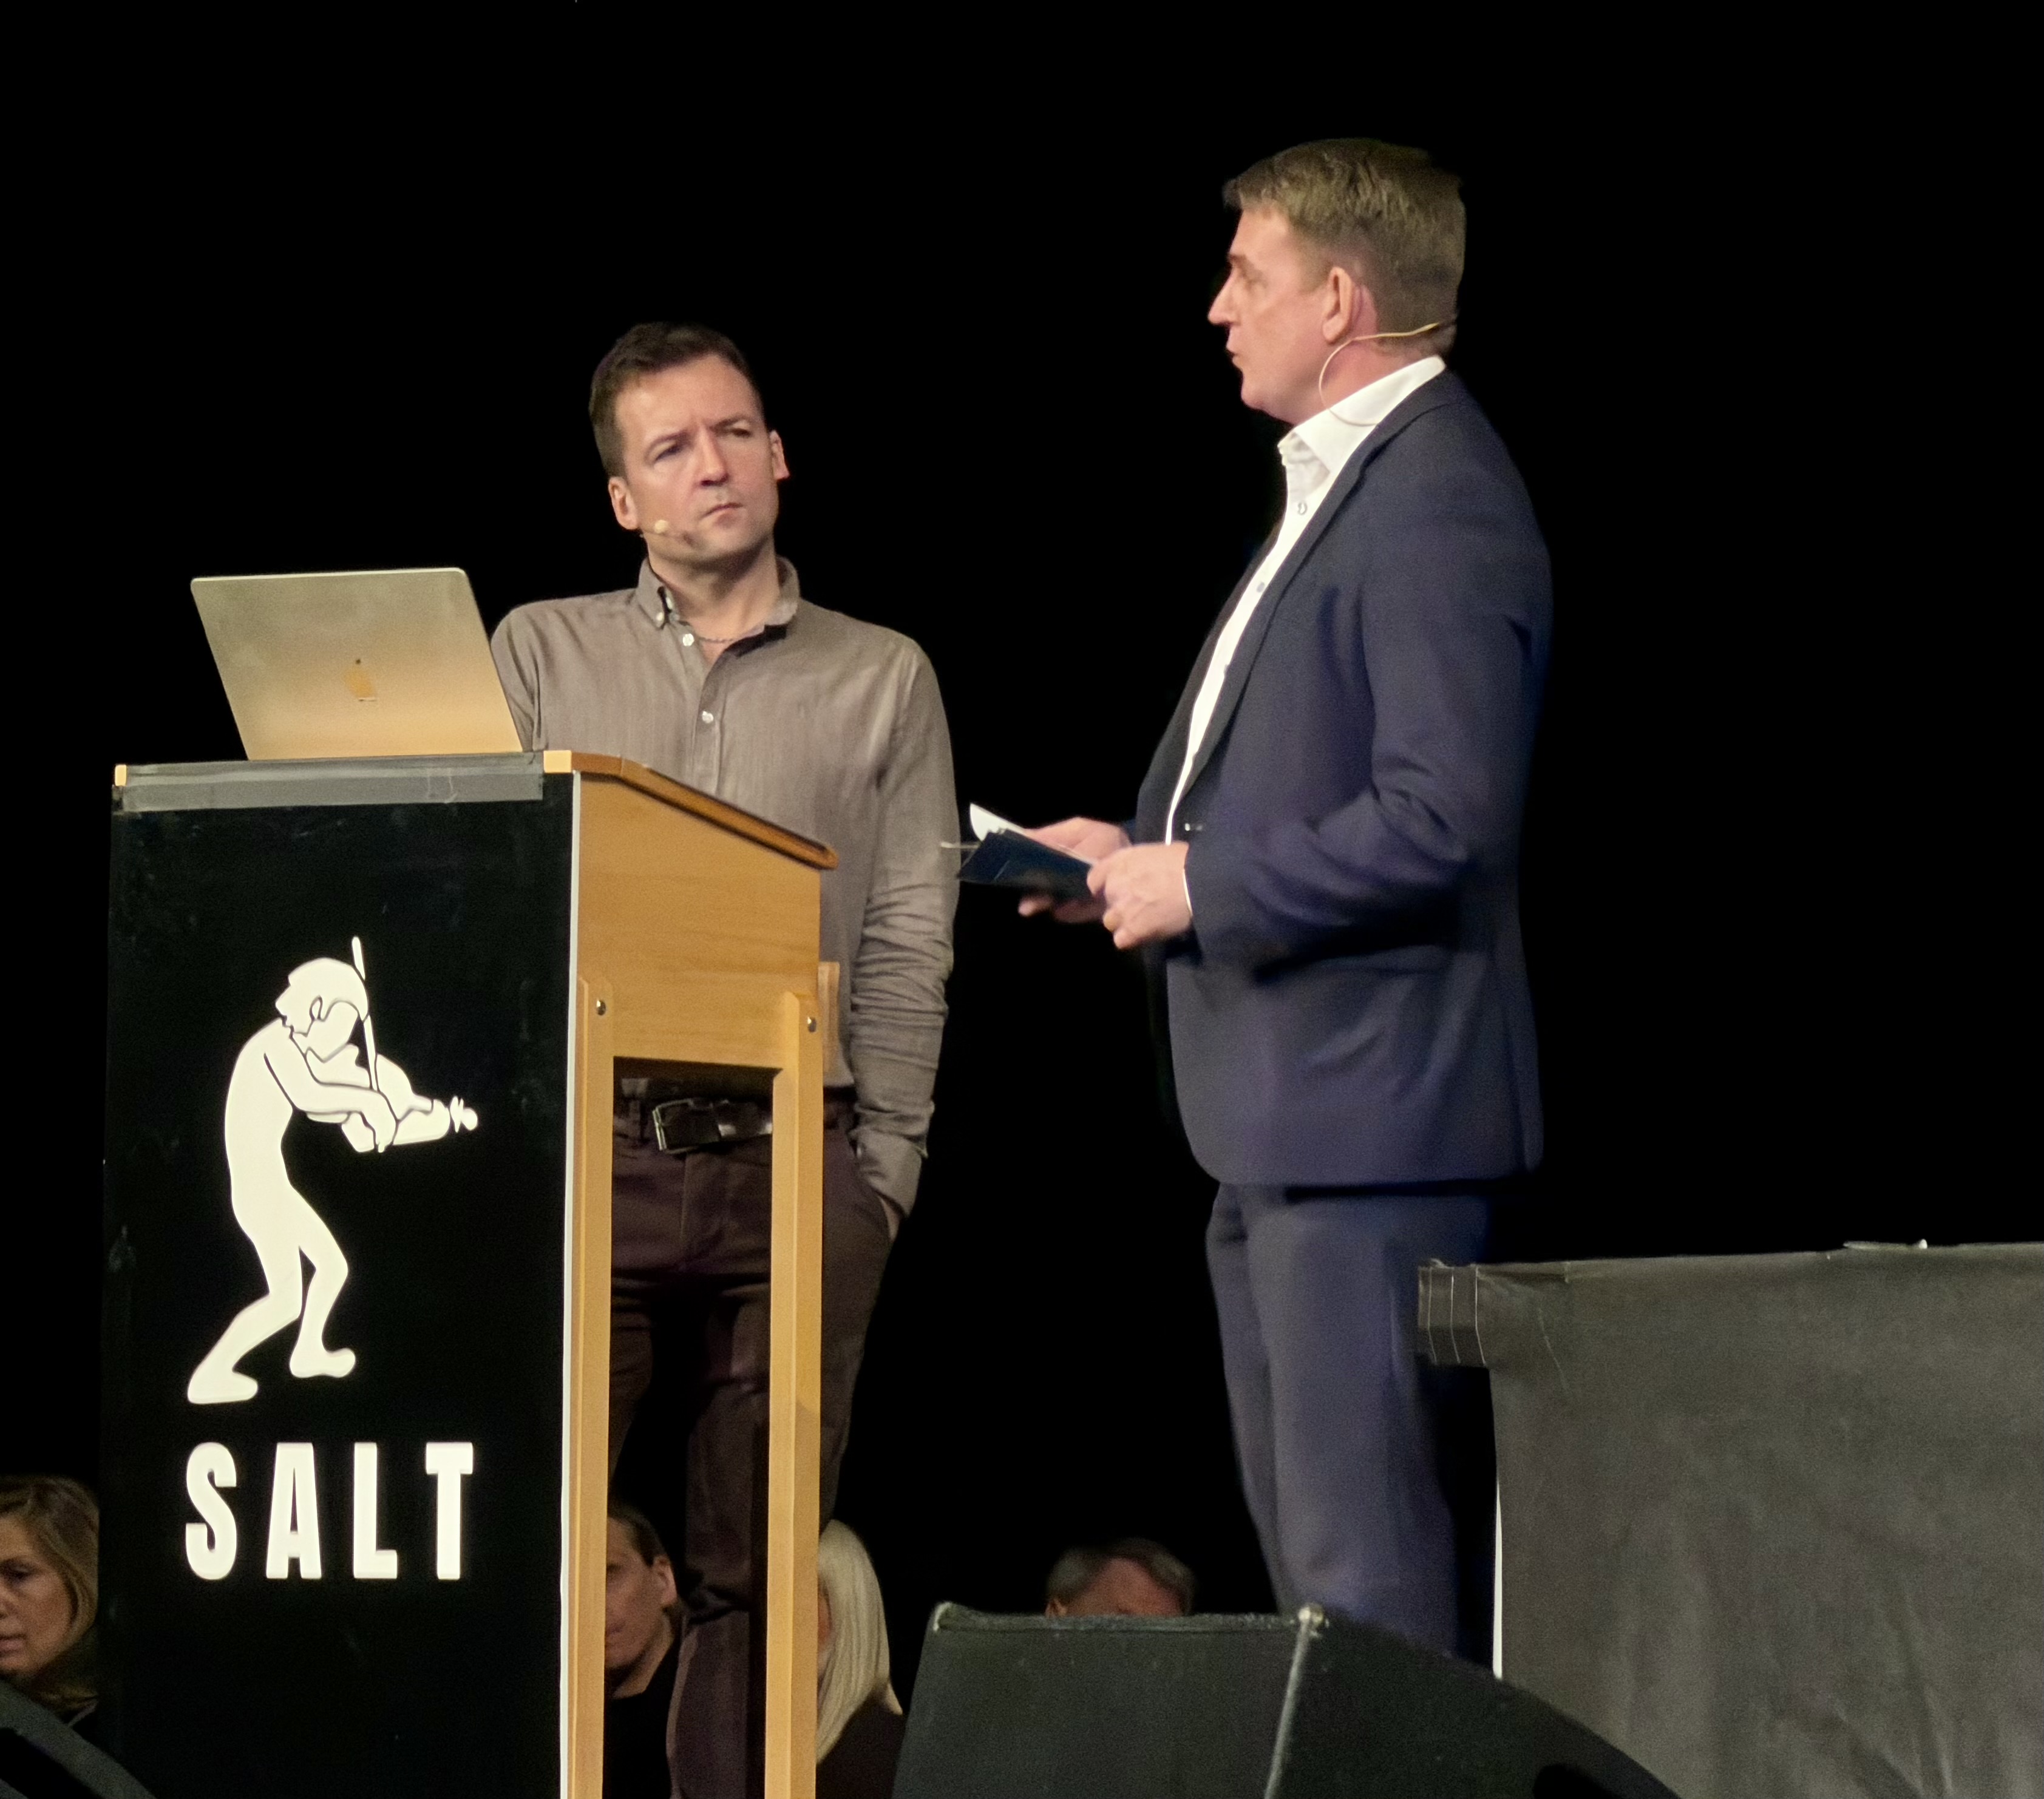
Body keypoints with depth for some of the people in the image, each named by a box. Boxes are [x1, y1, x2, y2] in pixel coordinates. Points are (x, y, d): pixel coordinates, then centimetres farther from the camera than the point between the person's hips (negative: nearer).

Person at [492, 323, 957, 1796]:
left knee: (755, 1568, 1)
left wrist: (881, 1172, -2)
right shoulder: (544, 653, 13)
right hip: (587, 1152, 0)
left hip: (794, 1164, 0)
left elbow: (911, 945, 7)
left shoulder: (882, 679, 12)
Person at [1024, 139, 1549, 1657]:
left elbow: (1446, 818, -25)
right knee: (1309, 1548, 14)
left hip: (1369, 1116, -11)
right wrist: (1143, 848, 13)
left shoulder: (1437, 508, -16)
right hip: (1282, 1118, 11)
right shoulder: (1345, 481, 18)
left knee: (1367, 1563, -9)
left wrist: (1202, 883, -17)